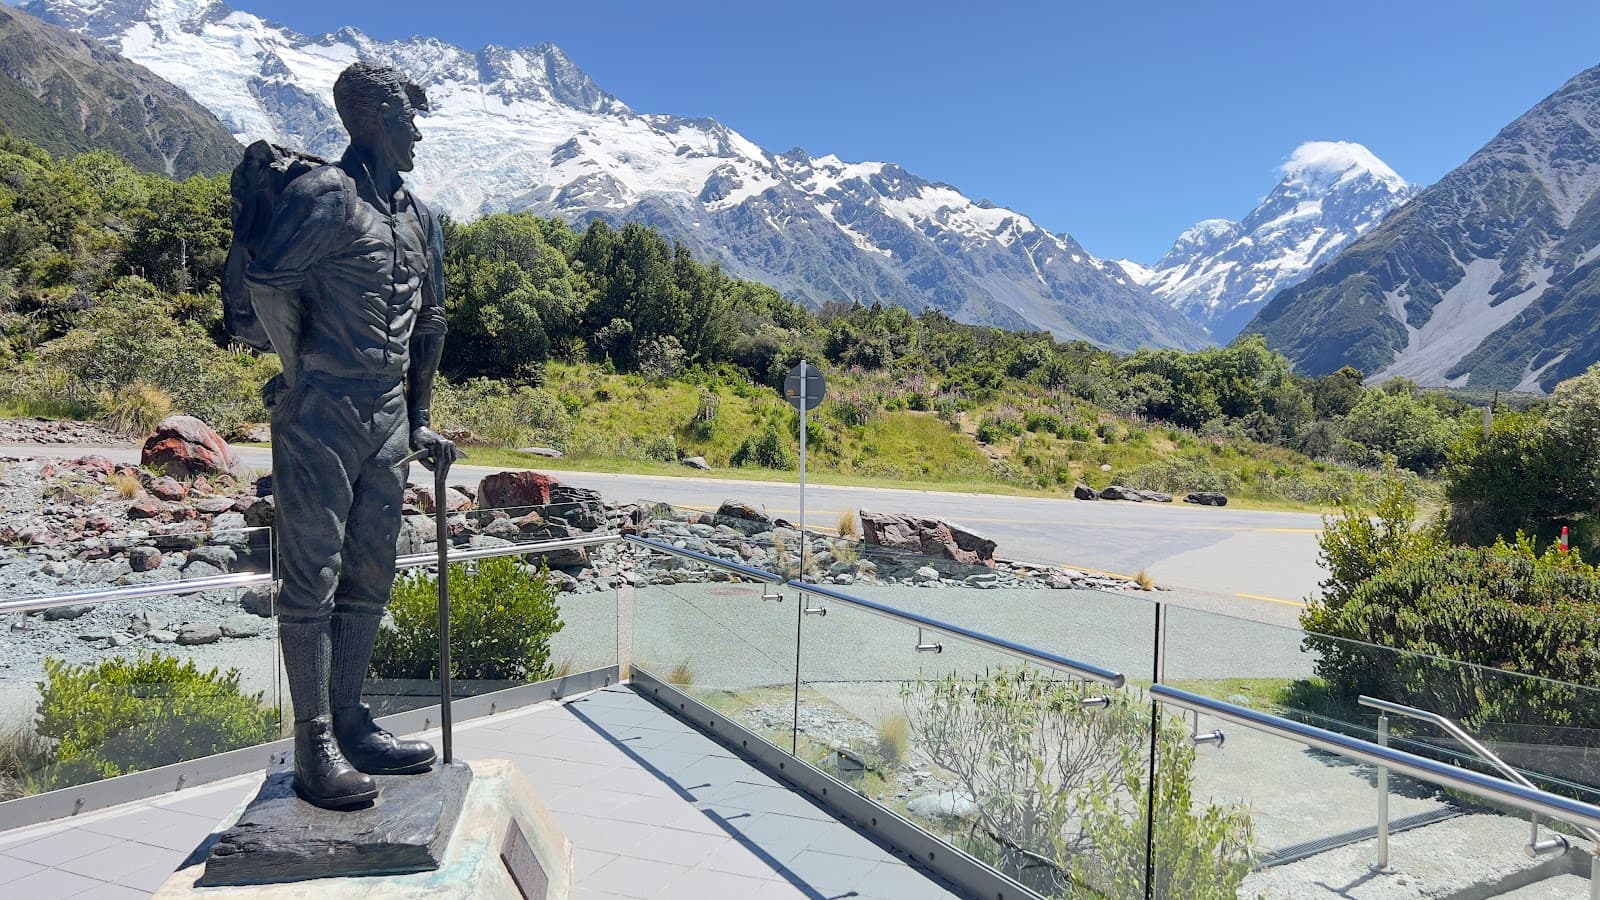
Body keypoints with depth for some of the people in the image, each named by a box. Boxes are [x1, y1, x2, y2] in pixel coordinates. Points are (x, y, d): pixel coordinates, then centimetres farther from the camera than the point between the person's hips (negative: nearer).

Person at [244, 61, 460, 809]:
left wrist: (420, 419, 20)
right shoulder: (327, 194, -8)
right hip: (321, 418, -7)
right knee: (314, 579, -2)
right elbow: (267, 281, -18)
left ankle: (351, 726, 23)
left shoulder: (418, 214, 17)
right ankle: (315, 749, 7)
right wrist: (302, 376, -7)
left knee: (369, 579, 11)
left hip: (388, 422, 8)